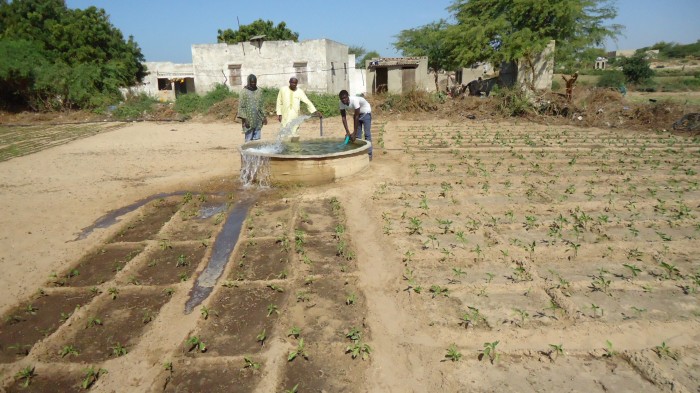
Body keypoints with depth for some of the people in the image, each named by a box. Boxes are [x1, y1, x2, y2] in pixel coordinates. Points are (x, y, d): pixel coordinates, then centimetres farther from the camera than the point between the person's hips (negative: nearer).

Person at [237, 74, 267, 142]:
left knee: (257, 139, 5)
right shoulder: (244, 92, -3)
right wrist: (244, 119, -13)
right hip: (248, 120, -4)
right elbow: (241, 107, -6)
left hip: (258, 120, 4)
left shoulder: (259, 92, 10)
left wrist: (264, 117, 9)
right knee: (249, 139, -1)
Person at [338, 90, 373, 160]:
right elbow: (344, 118, -17)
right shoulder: (341, 103, -20)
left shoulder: (354, 100, -37)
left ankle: (369, 154, -9)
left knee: (367, 134, -11)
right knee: (357, 135, 1)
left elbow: (356, 117, -34)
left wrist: (354, 133, -33)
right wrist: (347, 132, -25)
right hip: (356, 113, 6)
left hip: (365, 112, -6)